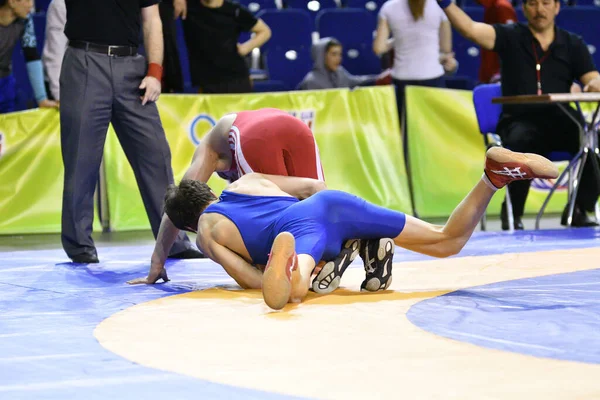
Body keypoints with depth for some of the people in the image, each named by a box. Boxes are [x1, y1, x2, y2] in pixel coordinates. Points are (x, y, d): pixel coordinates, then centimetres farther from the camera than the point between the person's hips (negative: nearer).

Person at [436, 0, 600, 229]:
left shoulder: (573, 45, 14)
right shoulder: (511, 37, 9)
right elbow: (470, 29, -5)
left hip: (560, 121, 2)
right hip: (520, 121, -2)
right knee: (522, 141, -37)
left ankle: (578, 210, -7)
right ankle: (512, 212, -14)